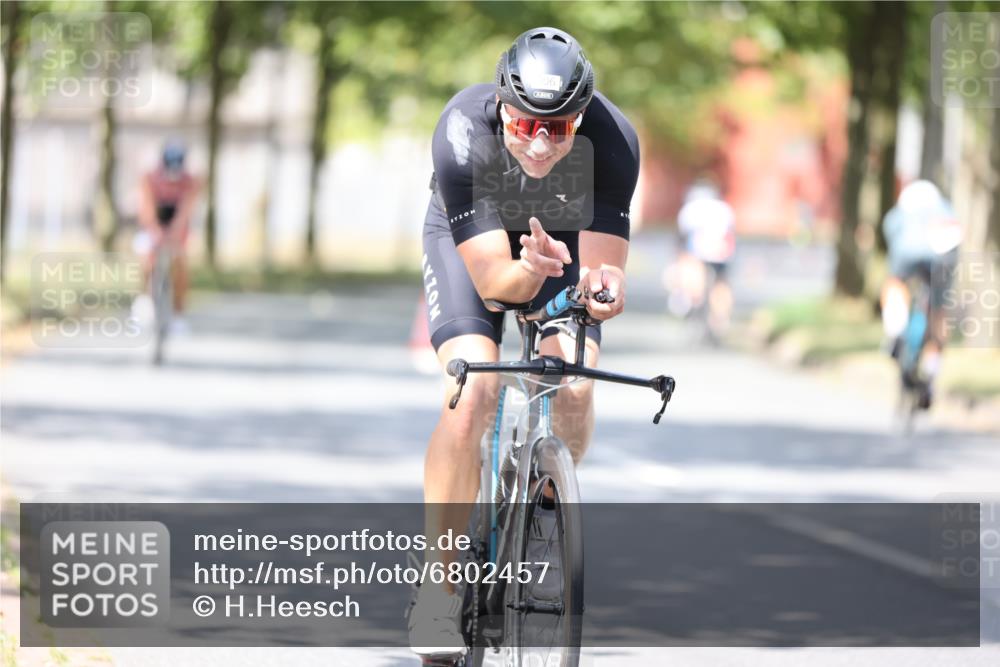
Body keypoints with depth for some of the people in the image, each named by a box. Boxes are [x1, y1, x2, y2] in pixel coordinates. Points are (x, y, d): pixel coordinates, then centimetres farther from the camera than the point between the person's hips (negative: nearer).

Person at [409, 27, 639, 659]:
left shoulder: (612, 139, -34)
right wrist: (529, 271, -59)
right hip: (469, 236, -2)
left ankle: (546, 511, 15)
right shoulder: (463, 133, -38)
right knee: (471, 395, -23)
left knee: (575, 393, -18)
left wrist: (604, 287, -54)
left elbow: (603, 266, -31)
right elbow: (493, 281, -37)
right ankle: (439, 593, -16)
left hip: (567, 235, 2)